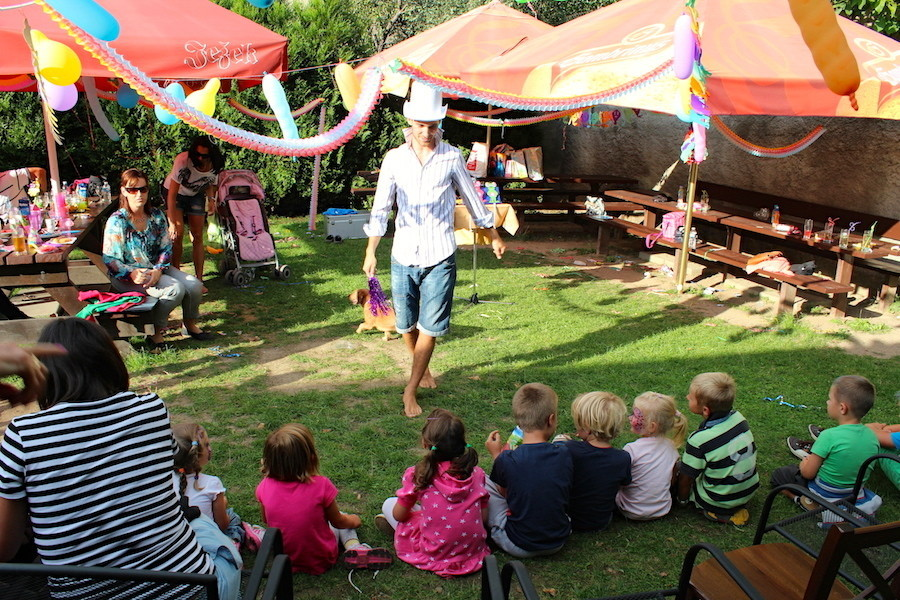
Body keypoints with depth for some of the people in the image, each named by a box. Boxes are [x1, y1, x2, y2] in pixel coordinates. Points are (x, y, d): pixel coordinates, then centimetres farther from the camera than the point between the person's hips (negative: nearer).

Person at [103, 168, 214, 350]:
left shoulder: (157, 216, 4)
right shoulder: (117, 222, -12)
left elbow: (166, 248, 3)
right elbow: (110, 260, -13)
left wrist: (158, 270, -16)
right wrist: (132, 273, -31)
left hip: (158, 268, 6)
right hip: (128, 276, -6)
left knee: (195, 285, -15)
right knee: (175, 289, -29)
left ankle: (190, 325, 12)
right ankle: (155, 331, -9)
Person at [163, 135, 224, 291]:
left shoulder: (215, 167, -21)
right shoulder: (183, 161, -34)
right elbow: (172, 194, -31)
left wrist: (211, 199, -18)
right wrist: (172, 223, -33)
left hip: (196, 195, 3)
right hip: (174, 193, -3)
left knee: (197, 237, -3)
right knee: (177, 234, -15)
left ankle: (199, 280, 0)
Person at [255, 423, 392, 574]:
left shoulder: (265, 487, -17)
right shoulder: (320, 485, -24)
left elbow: (266, 520, 3)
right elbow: (338, 521, -7)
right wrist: (353, 521, 15)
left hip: (283, 560, 1)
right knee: (340, 517, 25)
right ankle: (354, 549, 1)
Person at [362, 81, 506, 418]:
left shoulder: (451, 158, 0)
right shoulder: (395, 159, 2)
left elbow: (472, 199, 12)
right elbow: (381, 208, 4)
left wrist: (494, 236, 19)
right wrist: (370, 252, -2)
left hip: (440, 256, -2)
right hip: (403, 254, 2)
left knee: (430, 326, -4)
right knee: (406, 323, 10)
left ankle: (410, 390, 7)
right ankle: (422, 367, 38)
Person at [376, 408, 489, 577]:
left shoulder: (417, 475, -16)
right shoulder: (476, 473, -8)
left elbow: (399, 514, -3)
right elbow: (484, 517, 0)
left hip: (435, 555, -4)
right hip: (475, 552, 4)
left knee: (389, 504, 12)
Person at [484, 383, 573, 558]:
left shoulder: (506, 460, -19)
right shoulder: (564, 454, -12)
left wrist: (496, 455, 13)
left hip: (519, 546, -3)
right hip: (558, 542, 3)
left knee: (482, 482, 8)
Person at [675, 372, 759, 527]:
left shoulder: (699, 440, -29)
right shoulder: (738, 417, -10)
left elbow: (686, 478, -17)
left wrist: (682, 499, 4)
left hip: (721, 502, -7)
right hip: (750, 491, 7)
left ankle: (721, 513, -1)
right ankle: (735, 509, 13)